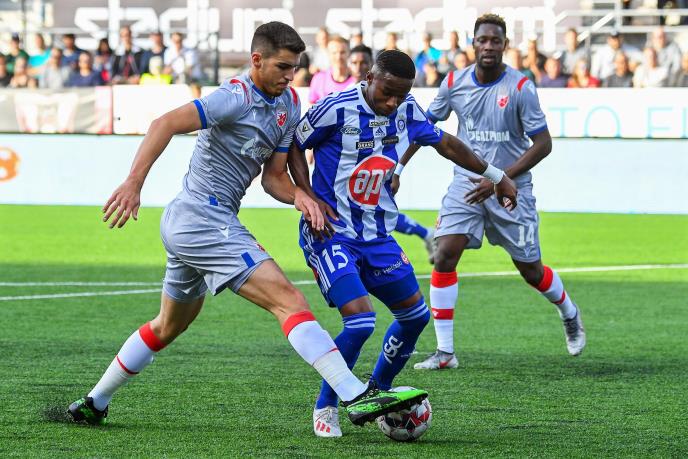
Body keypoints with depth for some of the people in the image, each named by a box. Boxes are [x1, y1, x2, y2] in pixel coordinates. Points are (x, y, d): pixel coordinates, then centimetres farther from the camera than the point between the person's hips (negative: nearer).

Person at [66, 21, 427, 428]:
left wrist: (299, 196, -8)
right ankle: (359, 398, -29)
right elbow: (165, 124, -21)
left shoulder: (288, 104, 12)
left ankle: (93, 405, 36)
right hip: (205, 218, -10)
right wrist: (133, 184, -28)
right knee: (288, 299, -19)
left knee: (168, 326, 25)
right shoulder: (237, 97, -15)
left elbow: (274, 176, 14)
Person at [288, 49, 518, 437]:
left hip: (376, 235, 7)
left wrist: (495, 176, 22)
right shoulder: (337, 109, -19)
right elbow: (294, 144, -6)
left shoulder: (407, 111, -1)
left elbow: (445, 143, 15)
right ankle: (326, 407, 0)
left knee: (415, 315, 11)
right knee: (360, 321, -21)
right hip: (332, 233, -7)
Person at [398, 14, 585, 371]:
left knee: (530, 271, 6)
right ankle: (444, 352, -11)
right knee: (444, 256, -15)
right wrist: (397, 169, 4)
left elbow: (543, 144, -11)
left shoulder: (520, 87, -13)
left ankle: (570, 315, 40)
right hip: (466, 184, 2)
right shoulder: (454, 83, -2)